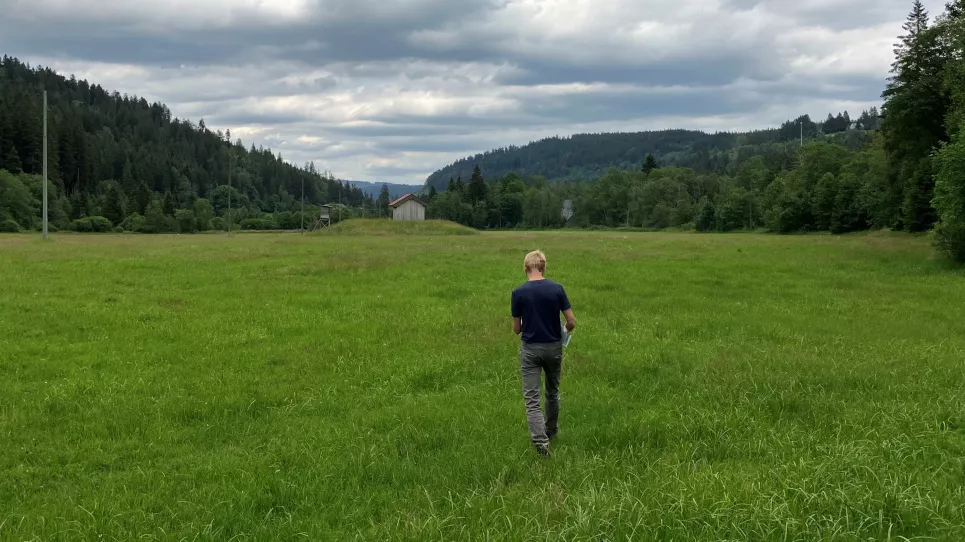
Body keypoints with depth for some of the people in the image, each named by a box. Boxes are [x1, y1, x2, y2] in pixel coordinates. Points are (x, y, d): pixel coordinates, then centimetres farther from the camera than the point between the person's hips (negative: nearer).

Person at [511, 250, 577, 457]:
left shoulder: (518, 292, -10)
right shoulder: (556, 289, -8)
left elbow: (516, 328, -3)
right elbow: (572, 321, -7)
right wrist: (566, 330, 16)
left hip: (530, 349, -2)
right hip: (553, 347, 2)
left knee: (531, 398, -2)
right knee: (553, 392, 23)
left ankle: (541, 441, -18)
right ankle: (551, 430, 41)